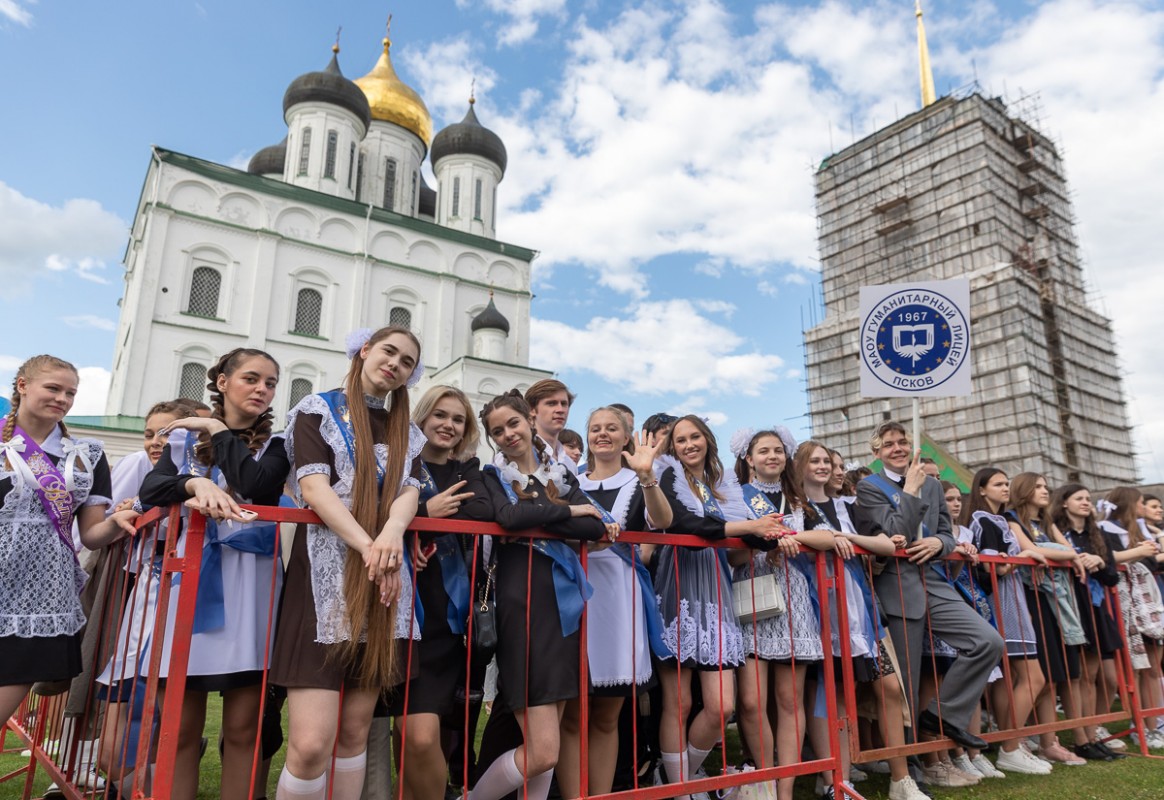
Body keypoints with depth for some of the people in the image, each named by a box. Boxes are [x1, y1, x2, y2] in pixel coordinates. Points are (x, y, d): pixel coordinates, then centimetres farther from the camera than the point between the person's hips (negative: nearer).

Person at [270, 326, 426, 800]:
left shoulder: (408, 434, 17)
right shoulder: (318, 410, 5)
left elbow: (409, 492, 1)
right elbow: (314, 487, -9)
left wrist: (393, 532, -22)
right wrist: (368, 546, -22)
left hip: (384, 586, 5)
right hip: (326, 578, -4)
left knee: (355, 732, 8)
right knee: (311, 744, -12)